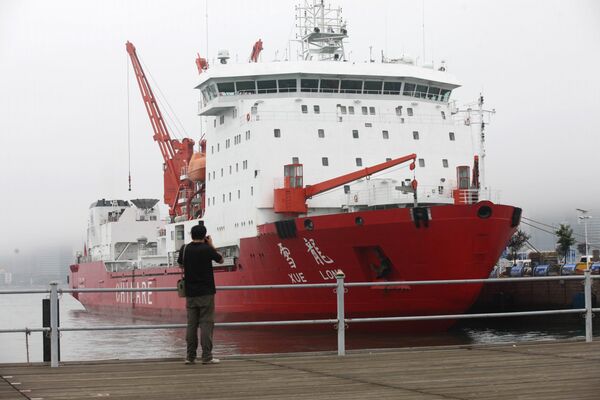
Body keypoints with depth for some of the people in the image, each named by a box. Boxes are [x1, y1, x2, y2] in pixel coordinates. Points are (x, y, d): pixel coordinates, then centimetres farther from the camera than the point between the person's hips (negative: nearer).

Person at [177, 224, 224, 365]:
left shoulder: (184, 249, 1)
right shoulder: (207, 249, -11)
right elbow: (221, 260, 5)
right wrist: (211, 246, 14)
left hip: (190, 293, 4)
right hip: (206, 292, -4)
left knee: (191, 324, 8)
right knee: (206, 324, -2)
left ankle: (190, 356, 8)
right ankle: (206, 356, -5)